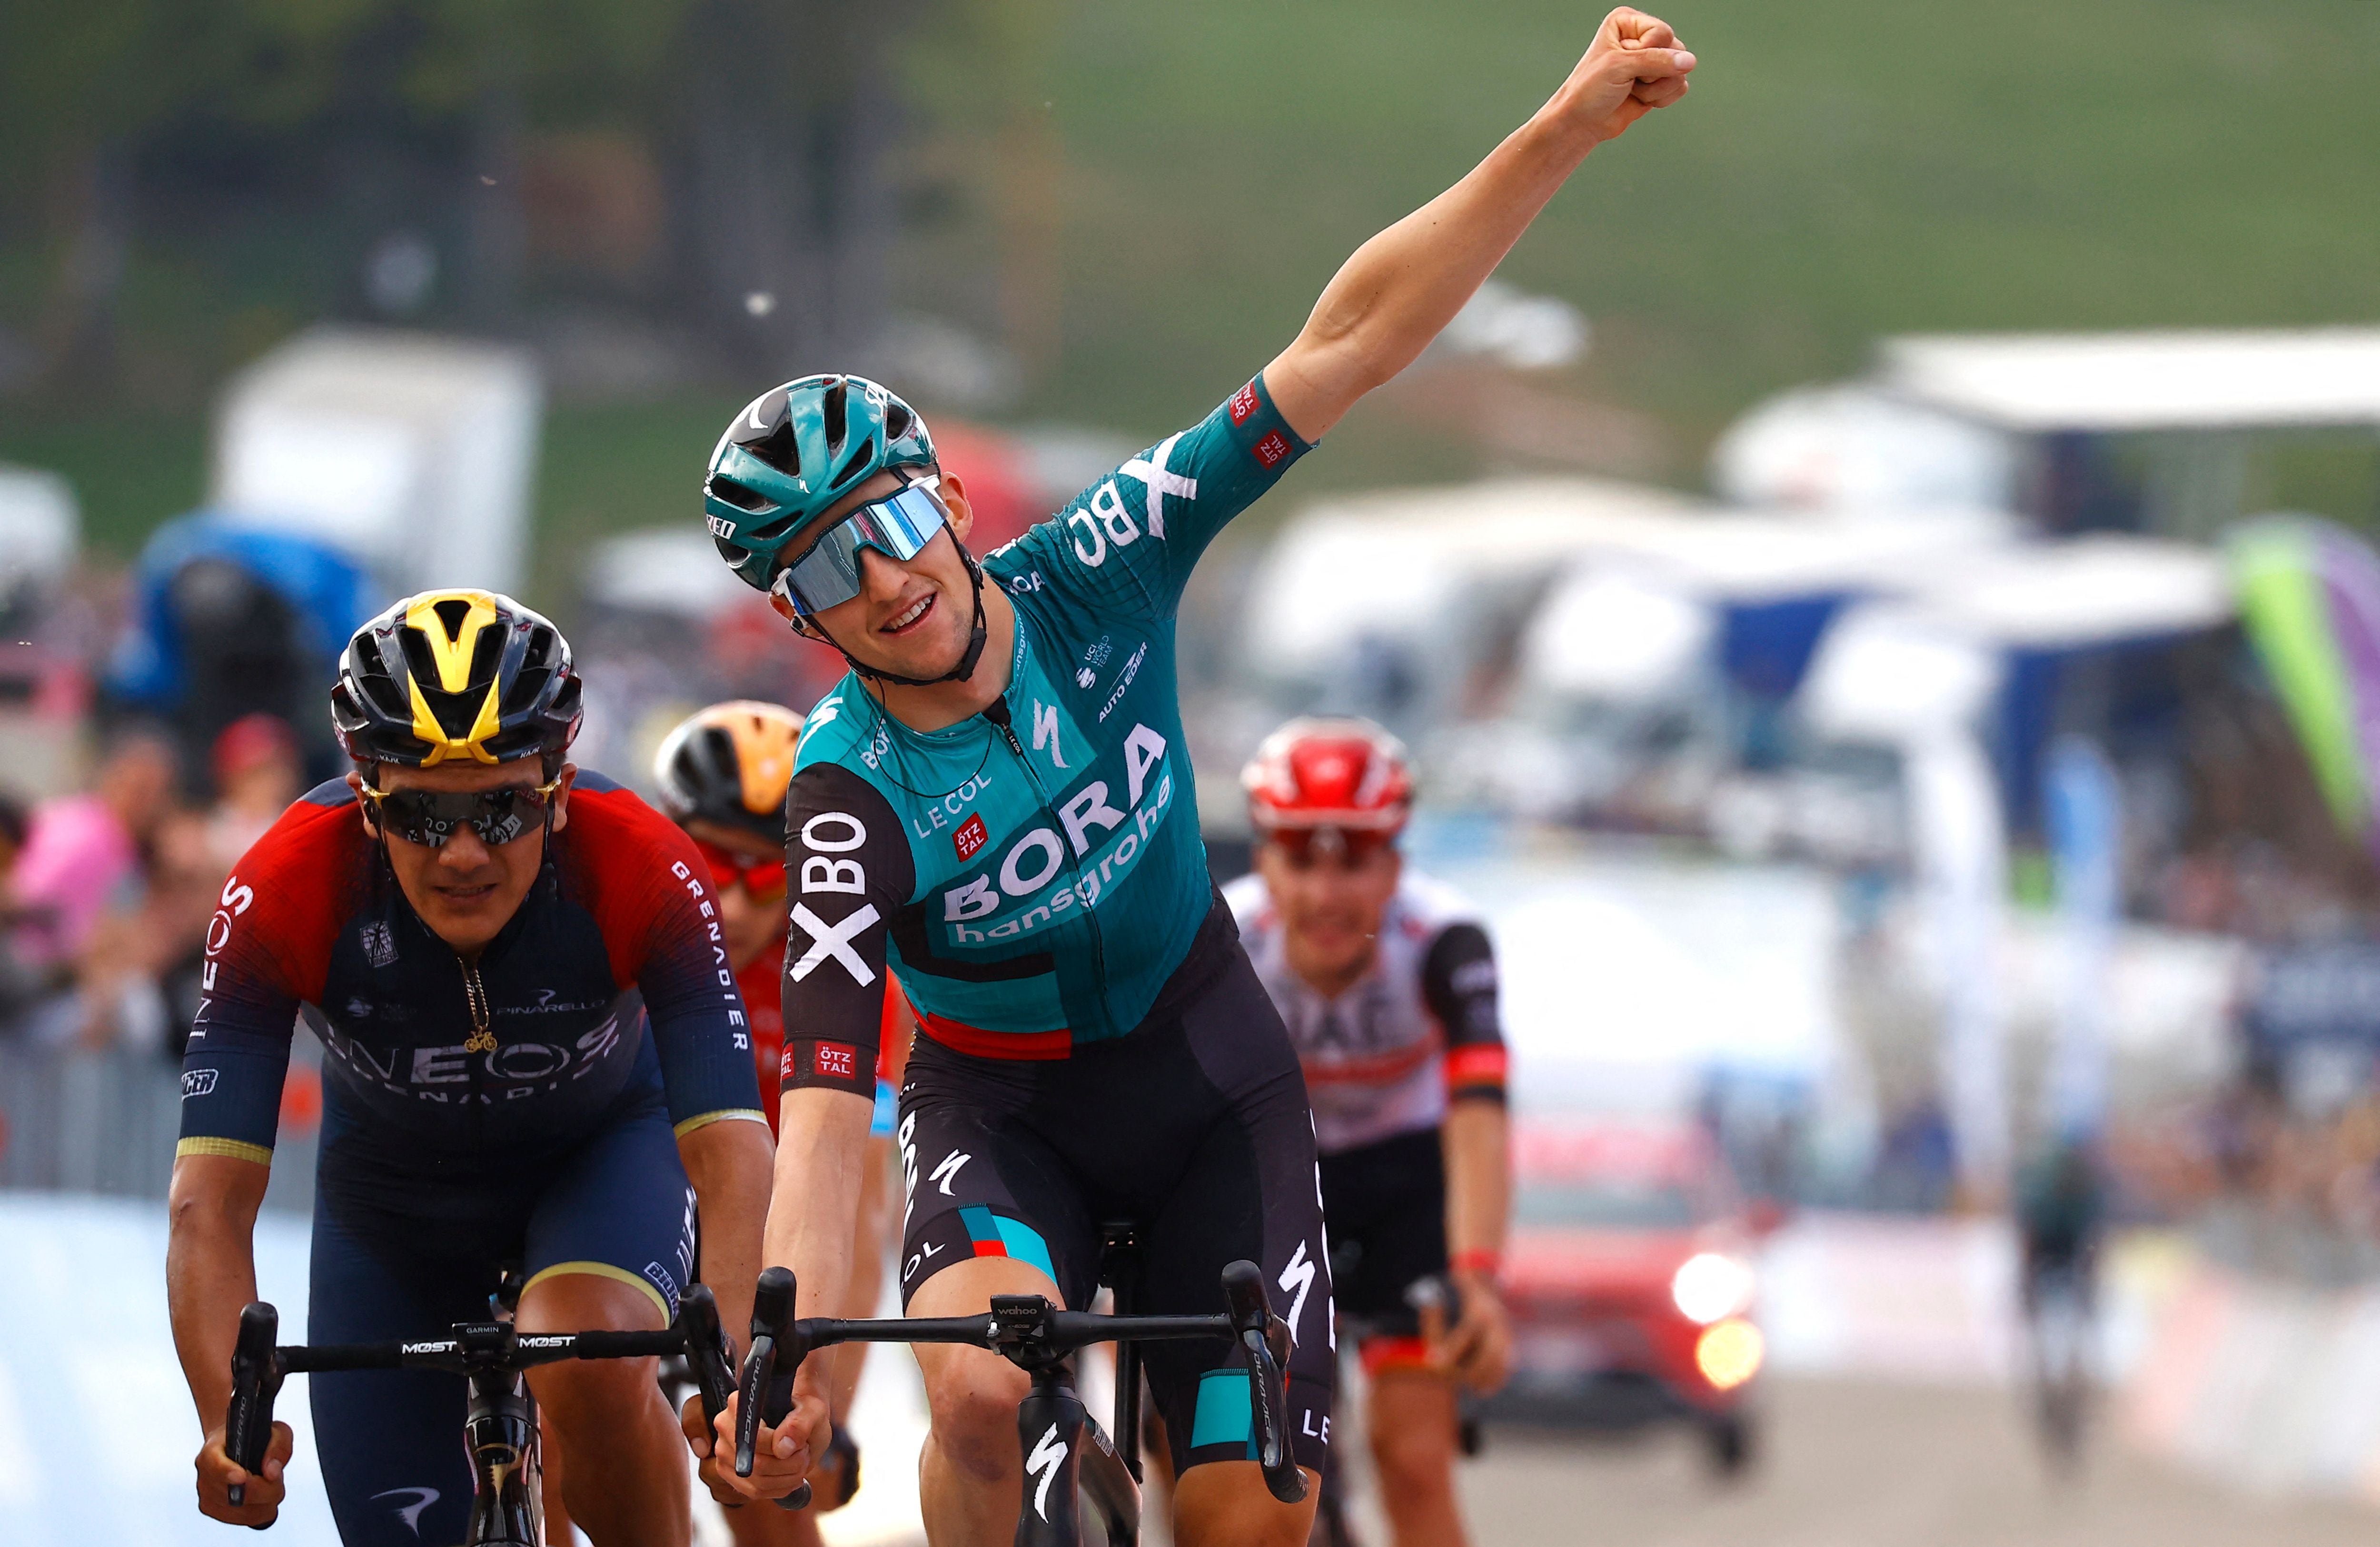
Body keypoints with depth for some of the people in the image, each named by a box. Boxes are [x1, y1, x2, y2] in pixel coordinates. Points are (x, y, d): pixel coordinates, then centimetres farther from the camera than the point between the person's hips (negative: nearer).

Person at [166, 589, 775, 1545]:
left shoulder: (640, 870, -34)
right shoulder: (287, 892, -33)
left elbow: (729, 1146, -39)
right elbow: (212, 1198, -37)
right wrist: (228, 1418, -53)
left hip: (600, 1152, -2)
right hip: (394, 1183, 2)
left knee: (588, 1365, -34)